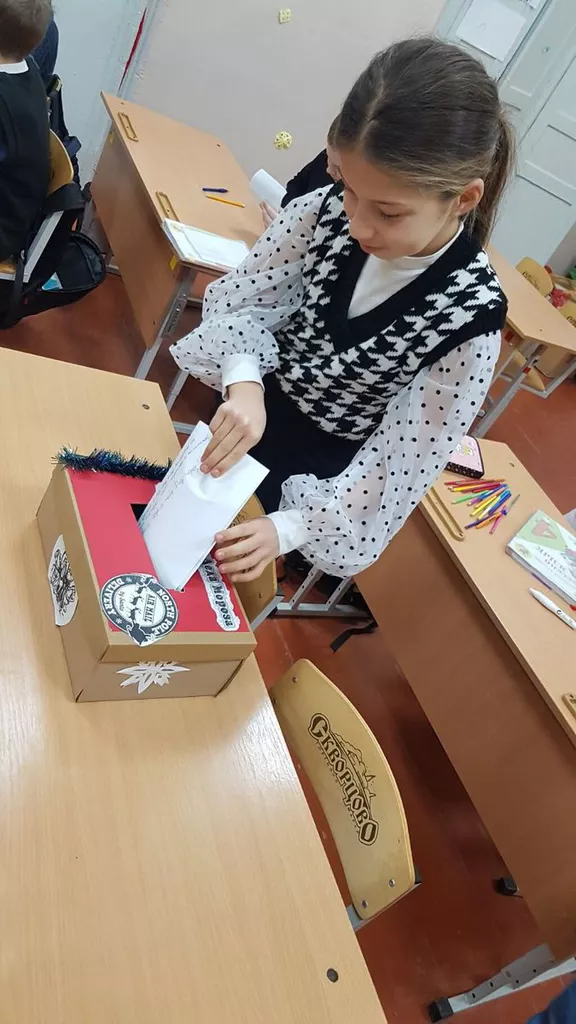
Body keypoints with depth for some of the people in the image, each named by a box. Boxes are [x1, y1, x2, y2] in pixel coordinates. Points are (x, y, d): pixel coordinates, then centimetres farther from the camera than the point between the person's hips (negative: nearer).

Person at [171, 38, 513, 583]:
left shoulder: (470, 315, -29)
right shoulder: (325, 212, -21)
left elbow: (403, 457, -23)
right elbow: (237, 298, -10)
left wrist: (288, 528, -29)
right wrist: (244, 382, -32)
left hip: (323, 465, -3)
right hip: (254, 406, 3)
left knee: (214, 562, 15)